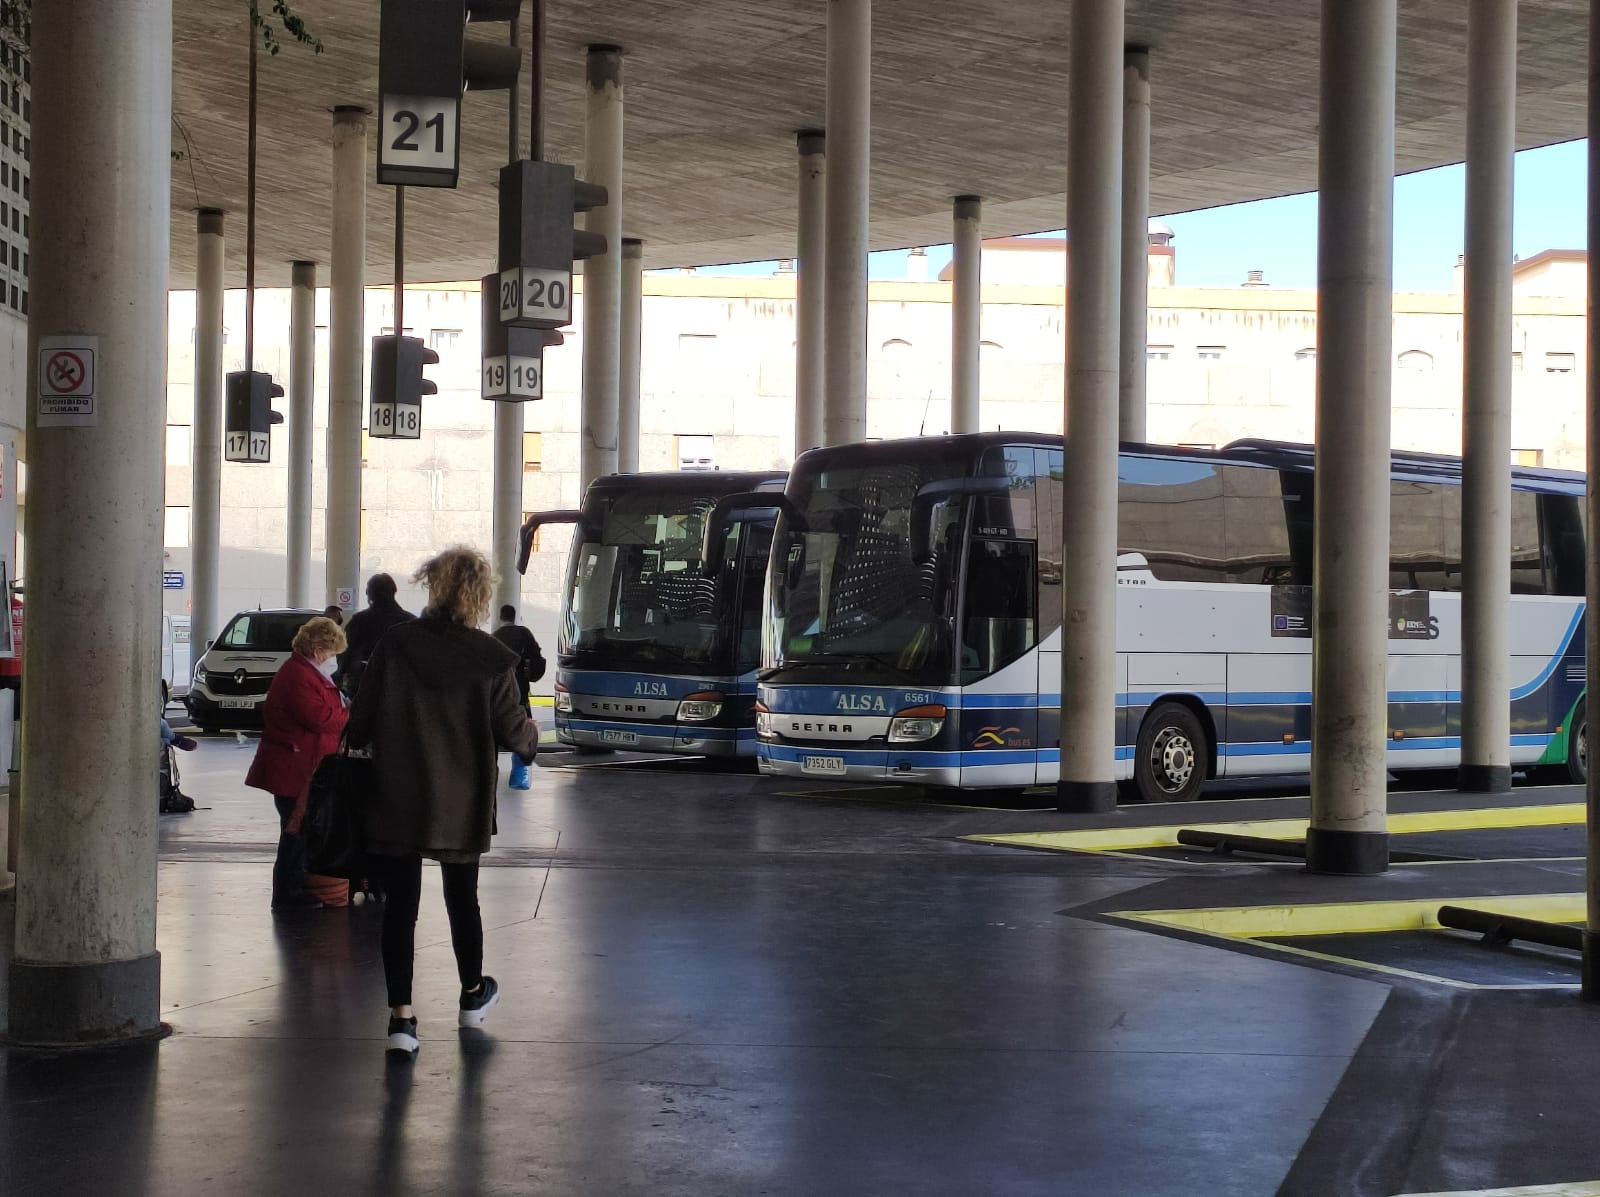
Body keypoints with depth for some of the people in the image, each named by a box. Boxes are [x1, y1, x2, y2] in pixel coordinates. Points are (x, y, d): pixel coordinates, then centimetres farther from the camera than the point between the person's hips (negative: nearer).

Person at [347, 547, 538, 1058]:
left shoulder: (394, 643, -8)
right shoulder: (492, 659, -11)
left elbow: (360, 720, -4)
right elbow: (512, 731, -5)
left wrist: (360, 748, 17)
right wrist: (532, 734, 17)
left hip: (397, 800, 0)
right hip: (462, 804, 0)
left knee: (400, 903, 3)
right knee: (463, 898, 18)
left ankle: (401, 1016, -4)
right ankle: (473, 996, 36)